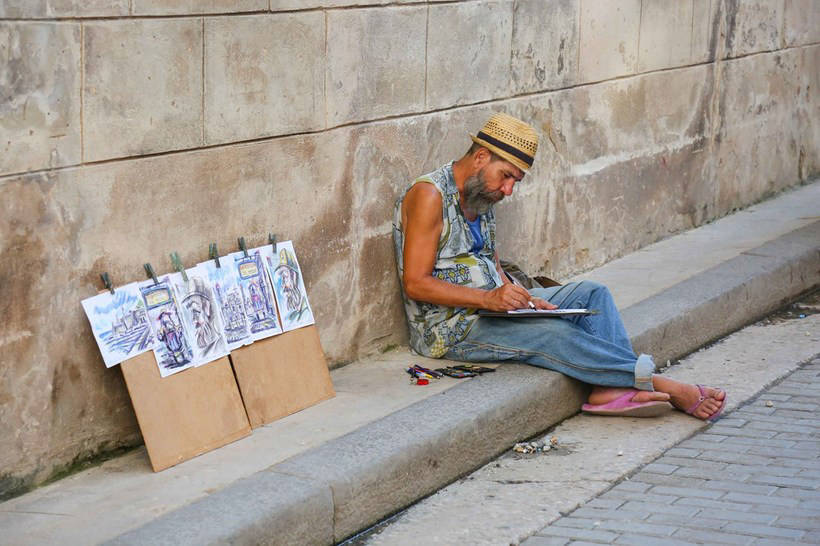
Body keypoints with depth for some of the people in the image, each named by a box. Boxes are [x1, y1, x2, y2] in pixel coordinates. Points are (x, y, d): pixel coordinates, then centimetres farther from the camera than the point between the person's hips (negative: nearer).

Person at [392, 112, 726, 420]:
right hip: (450, 327, -9)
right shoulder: (429, 195, -14)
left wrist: (523, 298, -3)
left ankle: (609, 389, -28)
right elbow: (415, 284, -19)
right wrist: (488, 298, -27)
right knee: (553, 334, -28)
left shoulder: (482, 198, 15)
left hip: (489, 307, 10)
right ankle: (660, 385, -22)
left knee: (592, 293, -4)